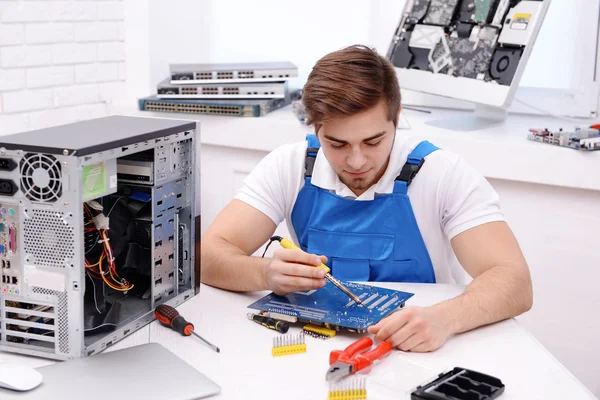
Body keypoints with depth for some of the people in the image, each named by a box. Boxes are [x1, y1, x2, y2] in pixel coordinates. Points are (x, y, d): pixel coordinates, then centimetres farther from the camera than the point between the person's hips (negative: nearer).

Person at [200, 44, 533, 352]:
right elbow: (209, 256, -12)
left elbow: (514, 282, -21)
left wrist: (443, 319, -41)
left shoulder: (445, 175, -12)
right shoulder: (289, 166, -6)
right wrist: (268, 274, -33)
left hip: (416, 353, -1)